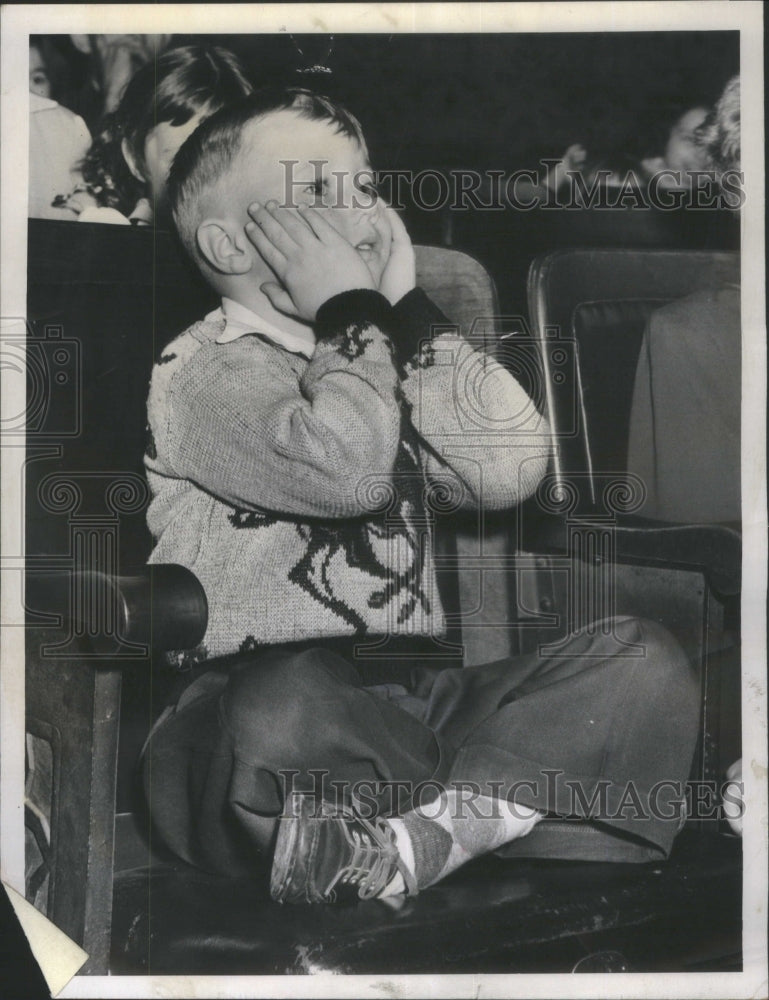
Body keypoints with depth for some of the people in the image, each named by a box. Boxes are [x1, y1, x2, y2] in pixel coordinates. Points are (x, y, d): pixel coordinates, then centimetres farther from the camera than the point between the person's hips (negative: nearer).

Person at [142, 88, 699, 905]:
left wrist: (404, 305, 5)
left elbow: (510, 468, 2)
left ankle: (412, 842, -27)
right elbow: (345, 470, -22)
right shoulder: (205, 367, -1)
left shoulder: (383, 357, 21)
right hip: (271, 687, -7)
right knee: (282, 711, -41)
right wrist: (351, 308, -6)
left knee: (644, 660, -10)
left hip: (401, 699, 7)